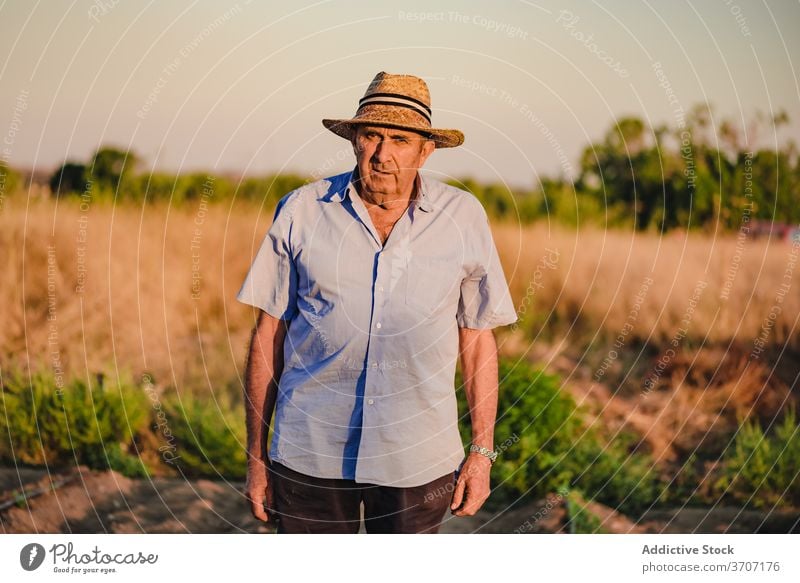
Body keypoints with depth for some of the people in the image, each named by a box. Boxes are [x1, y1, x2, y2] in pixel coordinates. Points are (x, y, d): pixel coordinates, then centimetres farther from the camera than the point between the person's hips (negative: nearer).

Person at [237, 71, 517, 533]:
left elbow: (478, 340, 8)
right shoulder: (302, 211, 1)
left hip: (418, 460, 0)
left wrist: (483, 452, 5)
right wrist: (256, 457, 5)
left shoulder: (463, 218, 2)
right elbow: (269, 335, 5)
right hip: (310, 452, 0)